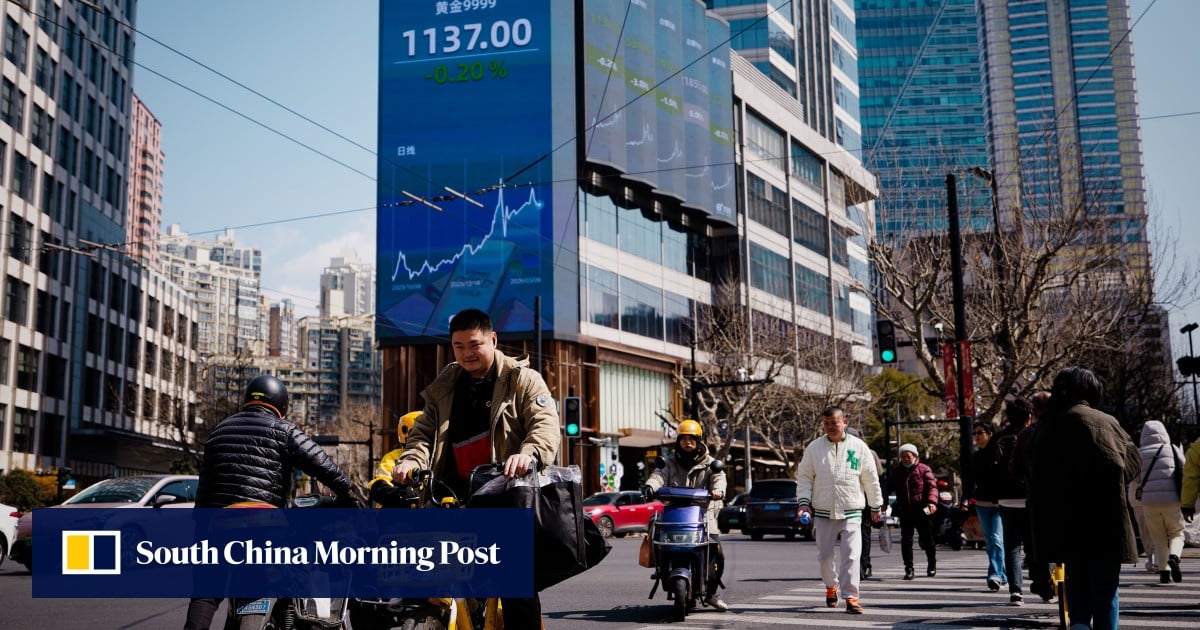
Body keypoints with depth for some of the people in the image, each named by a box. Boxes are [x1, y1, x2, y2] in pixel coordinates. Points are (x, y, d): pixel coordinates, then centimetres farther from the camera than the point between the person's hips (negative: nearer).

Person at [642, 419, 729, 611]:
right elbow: (659, 474, -5)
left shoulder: (709, 463, 11)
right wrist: (650, 485, -28)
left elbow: (718, 476, -8)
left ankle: (711, 592, 12)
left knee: (716, 553, -7)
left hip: (703, 513, 0)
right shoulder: (670, 462, 13)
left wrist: (718, 489, -32)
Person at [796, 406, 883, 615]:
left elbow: (871, 479, 9)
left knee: (851, 556, -11)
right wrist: (804, 501, -5)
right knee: (824, 556, 10)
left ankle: (851, 598, -8)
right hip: (822, 513, 2)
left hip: (851, 513, -1)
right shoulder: (814, 448, 2)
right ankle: (831, 585, 36)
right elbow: (804, 477, 8)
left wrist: (876, 506, 14)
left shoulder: (858, 447, 1)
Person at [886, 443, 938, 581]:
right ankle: (909, 569, 4)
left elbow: (932, 486, -7)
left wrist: (932, 501, -22)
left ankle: (932, 565, 26)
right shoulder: (896, 471, 11)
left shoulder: (924, 469, -1)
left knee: (926, 539, 7)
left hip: (921, 511, -3)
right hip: (904, 511, 3)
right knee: (906, 540, -1)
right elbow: (889, 486, 15)